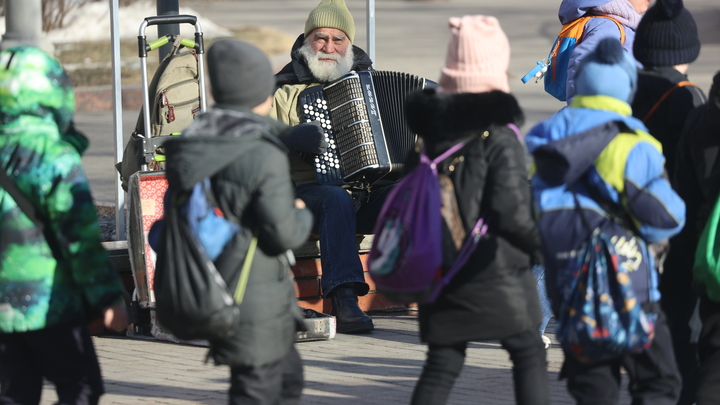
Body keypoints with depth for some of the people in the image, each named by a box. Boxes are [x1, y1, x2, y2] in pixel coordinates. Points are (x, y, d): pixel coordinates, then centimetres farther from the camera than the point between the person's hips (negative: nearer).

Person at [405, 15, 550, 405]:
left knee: (442, 364, 9)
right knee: (528, 353, 10)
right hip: (492, 273, -5)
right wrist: (542, 244, -3)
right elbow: (511, 213, -17)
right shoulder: (498, 135, -14)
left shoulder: (430, 128, 5)